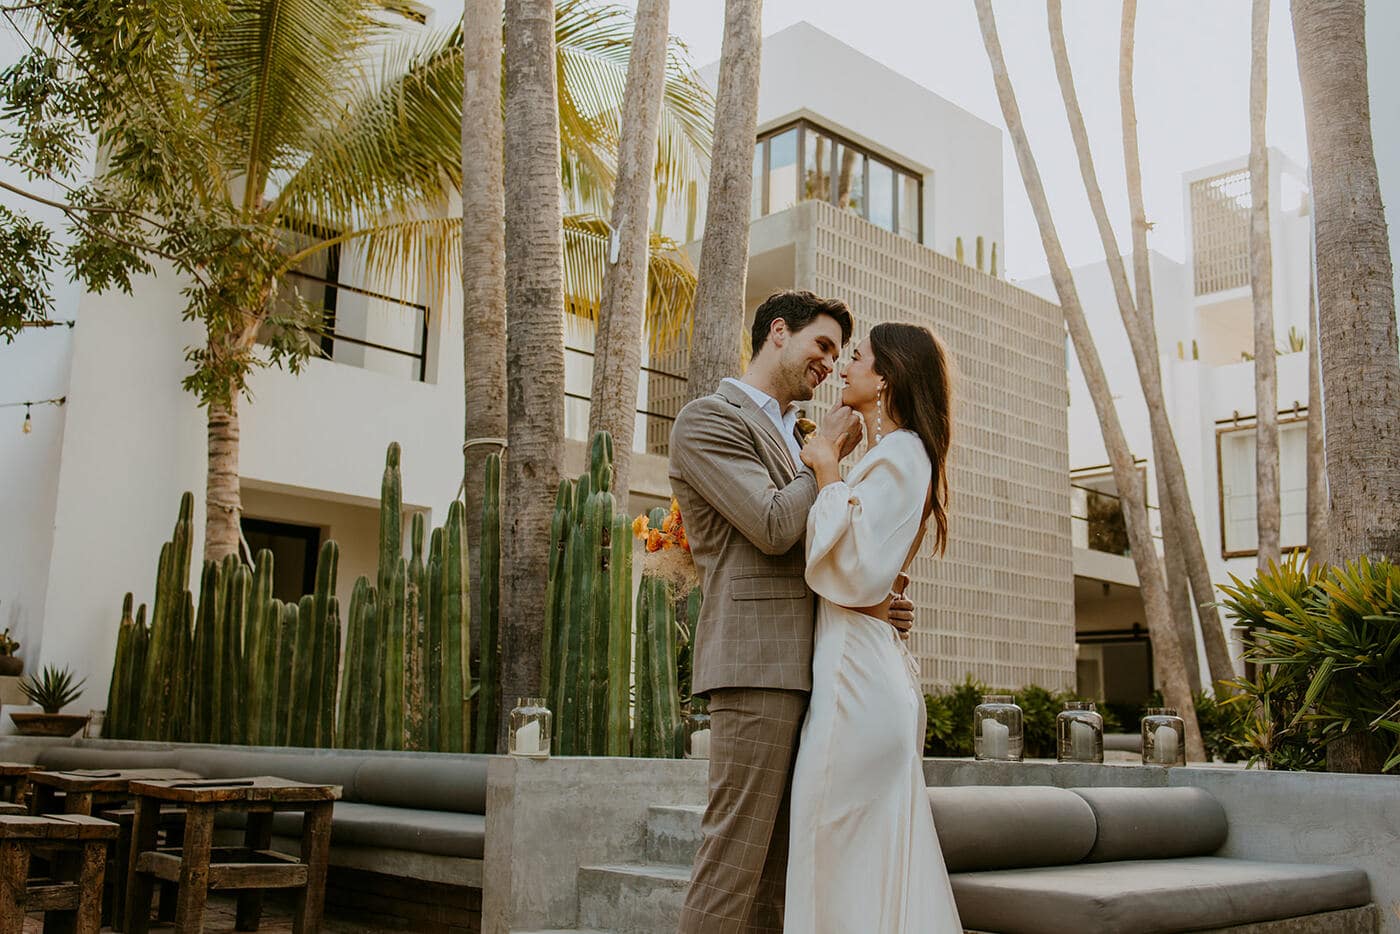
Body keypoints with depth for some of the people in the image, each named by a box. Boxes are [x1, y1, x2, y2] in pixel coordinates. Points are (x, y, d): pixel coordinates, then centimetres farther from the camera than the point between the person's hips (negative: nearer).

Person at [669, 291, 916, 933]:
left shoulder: (786, 435, 26)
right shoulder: (708, 420, -2)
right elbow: (774, 528, -14)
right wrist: (828, 455, 1)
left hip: (802, 664, 9)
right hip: (756, 662, -9)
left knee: (781, 859, 8)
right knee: (735, 852, -9)